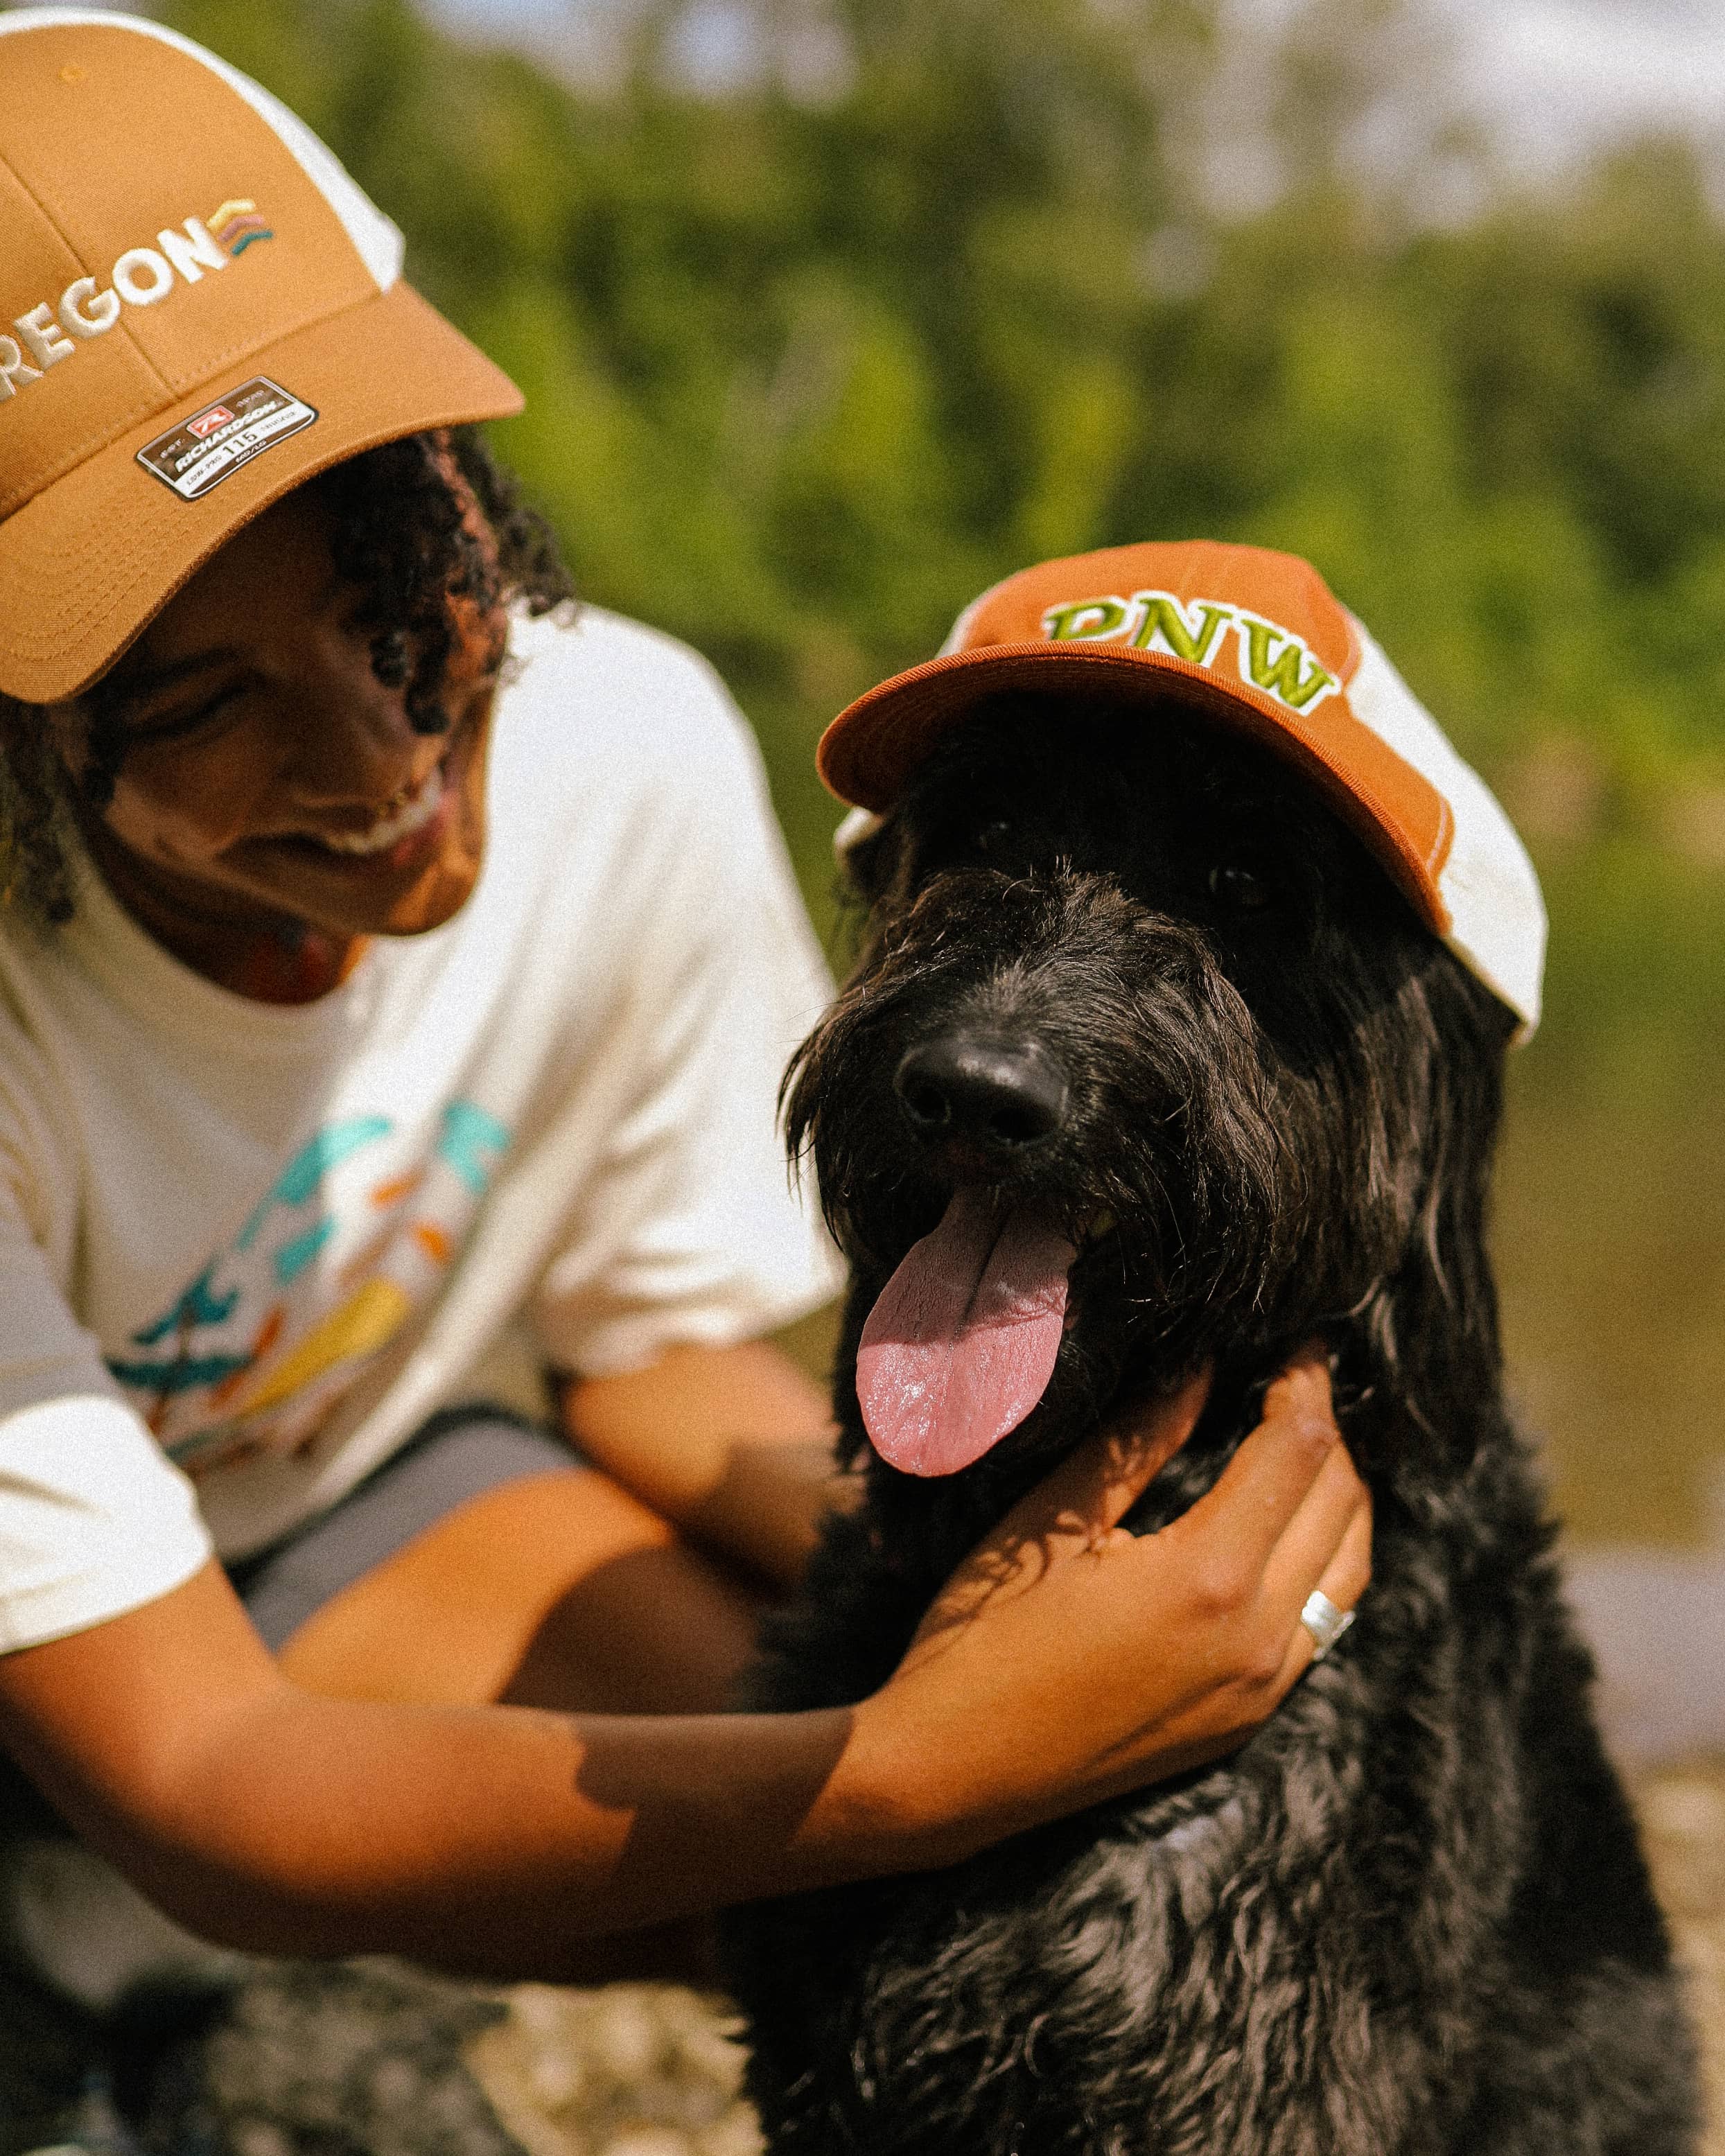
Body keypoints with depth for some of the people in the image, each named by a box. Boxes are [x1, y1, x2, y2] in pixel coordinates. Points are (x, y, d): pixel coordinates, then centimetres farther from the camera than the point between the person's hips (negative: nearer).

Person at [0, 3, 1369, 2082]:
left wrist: (957, 1563, -27)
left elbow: (660, 1339, -5)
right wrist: (913, 1764, -45)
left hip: (327, 1479, 5)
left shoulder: (628, 756, -21)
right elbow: (193, 1789, -31)